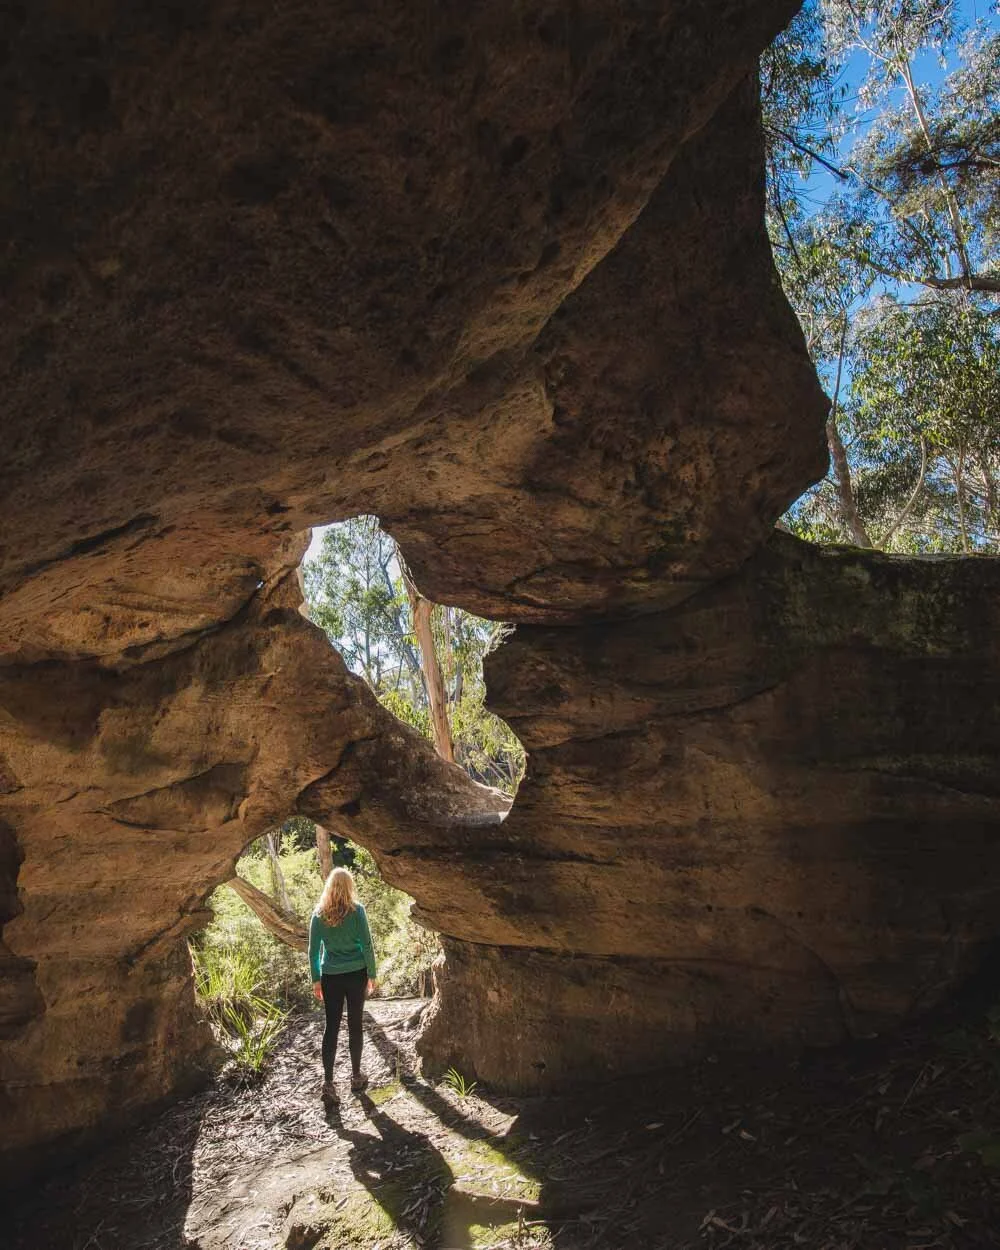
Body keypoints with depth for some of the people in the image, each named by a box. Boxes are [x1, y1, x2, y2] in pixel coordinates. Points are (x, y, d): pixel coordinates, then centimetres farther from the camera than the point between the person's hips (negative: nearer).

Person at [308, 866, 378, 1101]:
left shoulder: (319, 914, 0)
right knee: (355, 1024, 10)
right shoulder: (356, 910, -7)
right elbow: (366, 945, -6)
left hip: (331, 976, 1)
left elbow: (313, 950, 2)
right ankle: (356, 1076, 21)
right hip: (356, 974, -1)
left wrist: (316, 980, 11)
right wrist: (372, 974, 3)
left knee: (331, 1026, 5)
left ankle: (328, 1081, -1)